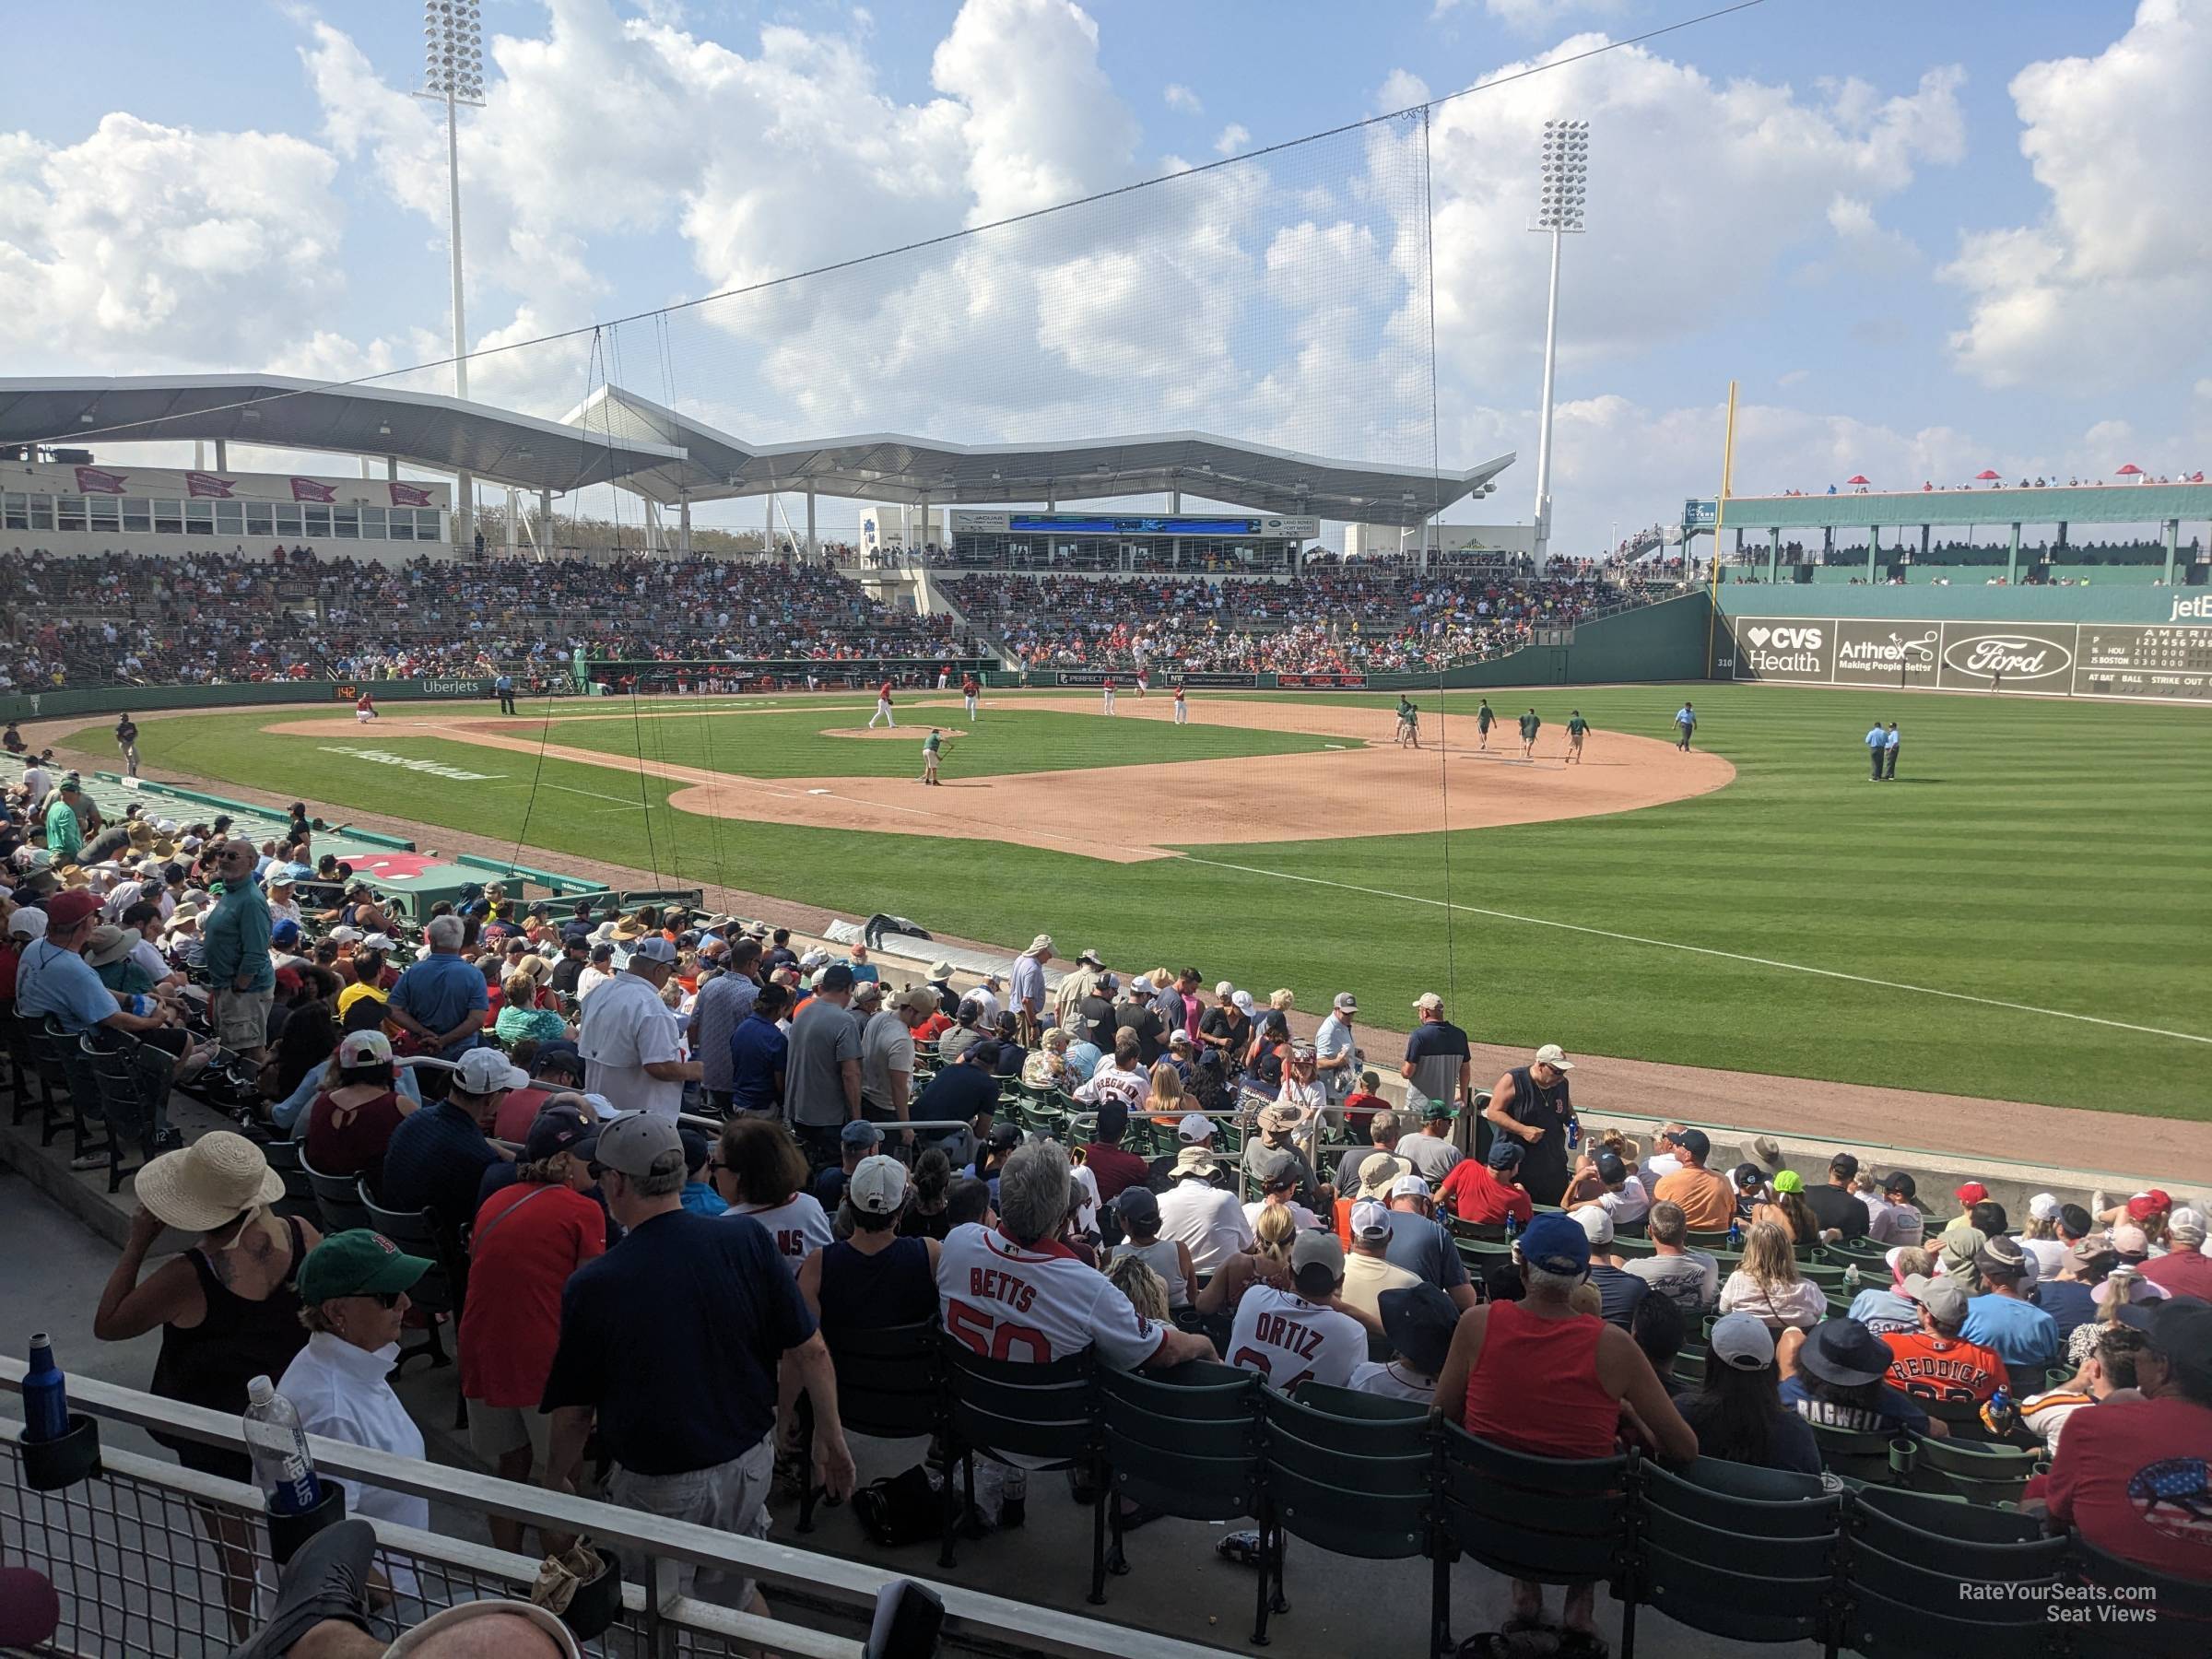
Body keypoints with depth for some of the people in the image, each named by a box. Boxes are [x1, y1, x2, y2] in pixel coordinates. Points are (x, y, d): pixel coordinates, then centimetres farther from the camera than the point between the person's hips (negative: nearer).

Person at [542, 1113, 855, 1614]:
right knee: (737, 1593, 26)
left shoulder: (592, 1286, -19)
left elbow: (573, 1412, -8)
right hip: (749, 1462, 3)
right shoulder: (748, 1239, -14)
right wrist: (831, 1437, 5)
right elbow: (810, 1352, -9)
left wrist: (558, 1476, 12)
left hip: (658, 1487, -3)